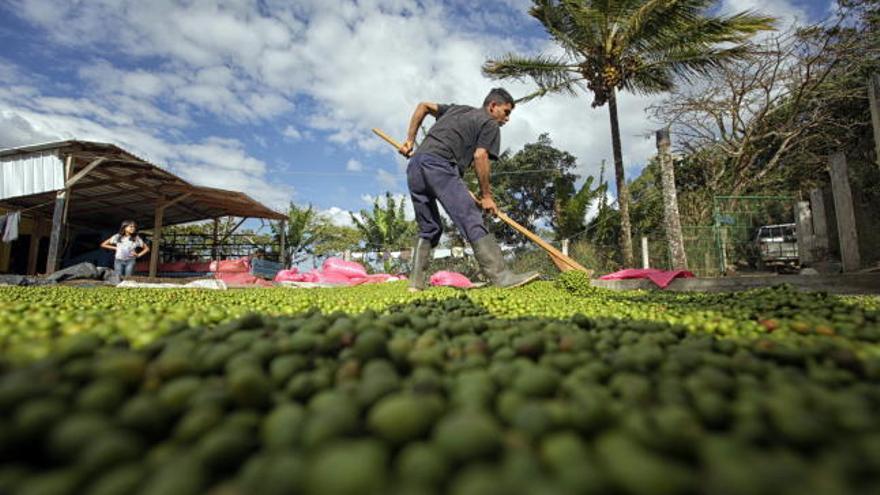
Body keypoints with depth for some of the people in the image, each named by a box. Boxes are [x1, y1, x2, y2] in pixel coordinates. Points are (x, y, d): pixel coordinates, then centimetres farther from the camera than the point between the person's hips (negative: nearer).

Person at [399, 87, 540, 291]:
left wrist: (410, 139, 29)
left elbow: (423, 106, 34)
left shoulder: (457, 109, 33)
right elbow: (480, 156, -3)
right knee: (472, 221, -15)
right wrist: (486, 195, 2)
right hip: (438, 164, -8)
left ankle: (416, 282, 8)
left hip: (415, 165, 8)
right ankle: (501, 276, -21)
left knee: (428, 228, 13)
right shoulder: (490, 124, 11)